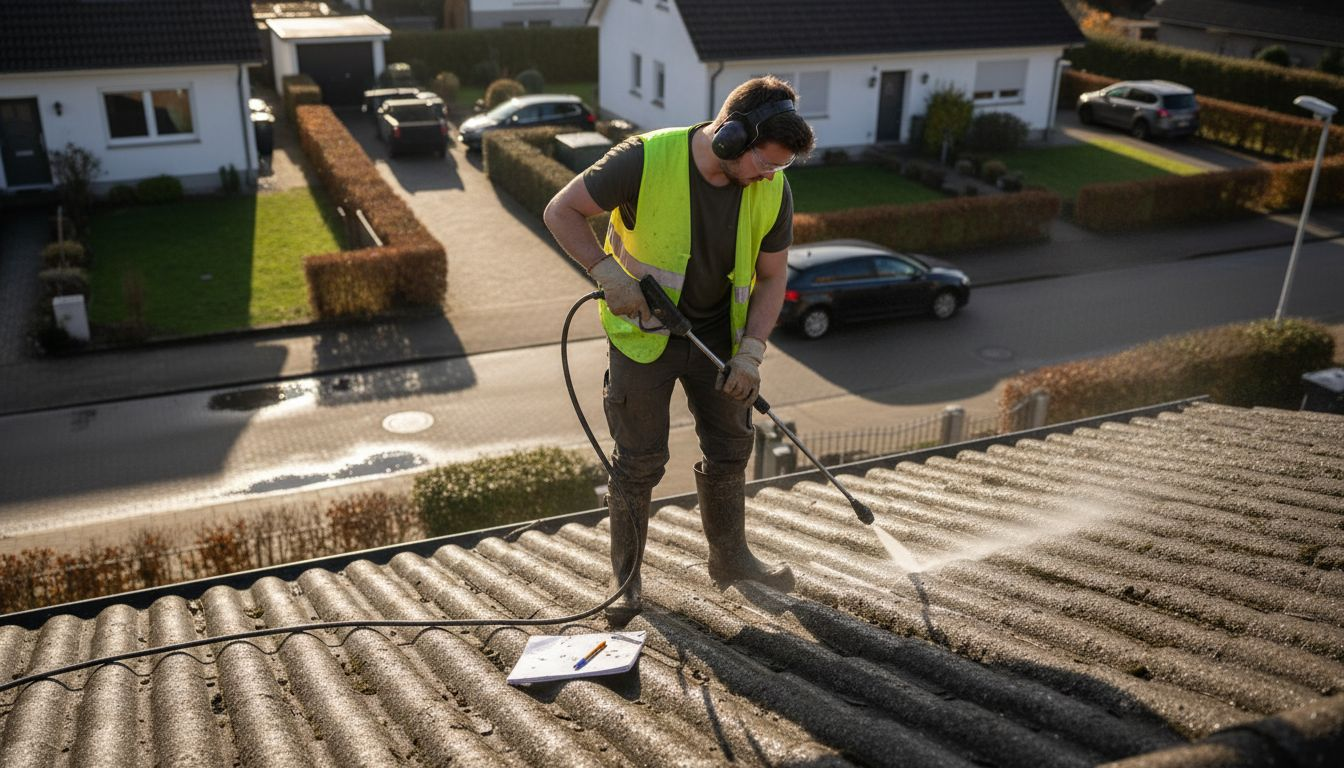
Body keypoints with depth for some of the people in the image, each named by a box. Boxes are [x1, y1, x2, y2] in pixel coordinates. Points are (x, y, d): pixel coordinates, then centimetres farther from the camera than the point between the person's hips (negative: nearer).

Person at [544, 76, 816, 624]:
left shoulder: (772, 192, -12)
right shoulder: (646, 161, -24)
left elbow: (772, 277, -2)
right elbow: (561, 212, -16)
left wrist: (749, 353, -12)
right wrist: (608, 273, -26)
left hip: (718, 334, 4)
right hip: (644, 332, -4)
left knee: (730, 447, 14)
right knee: (640, 460, 2)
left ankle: (730, 558, 35)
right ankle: (625, 578, 21)